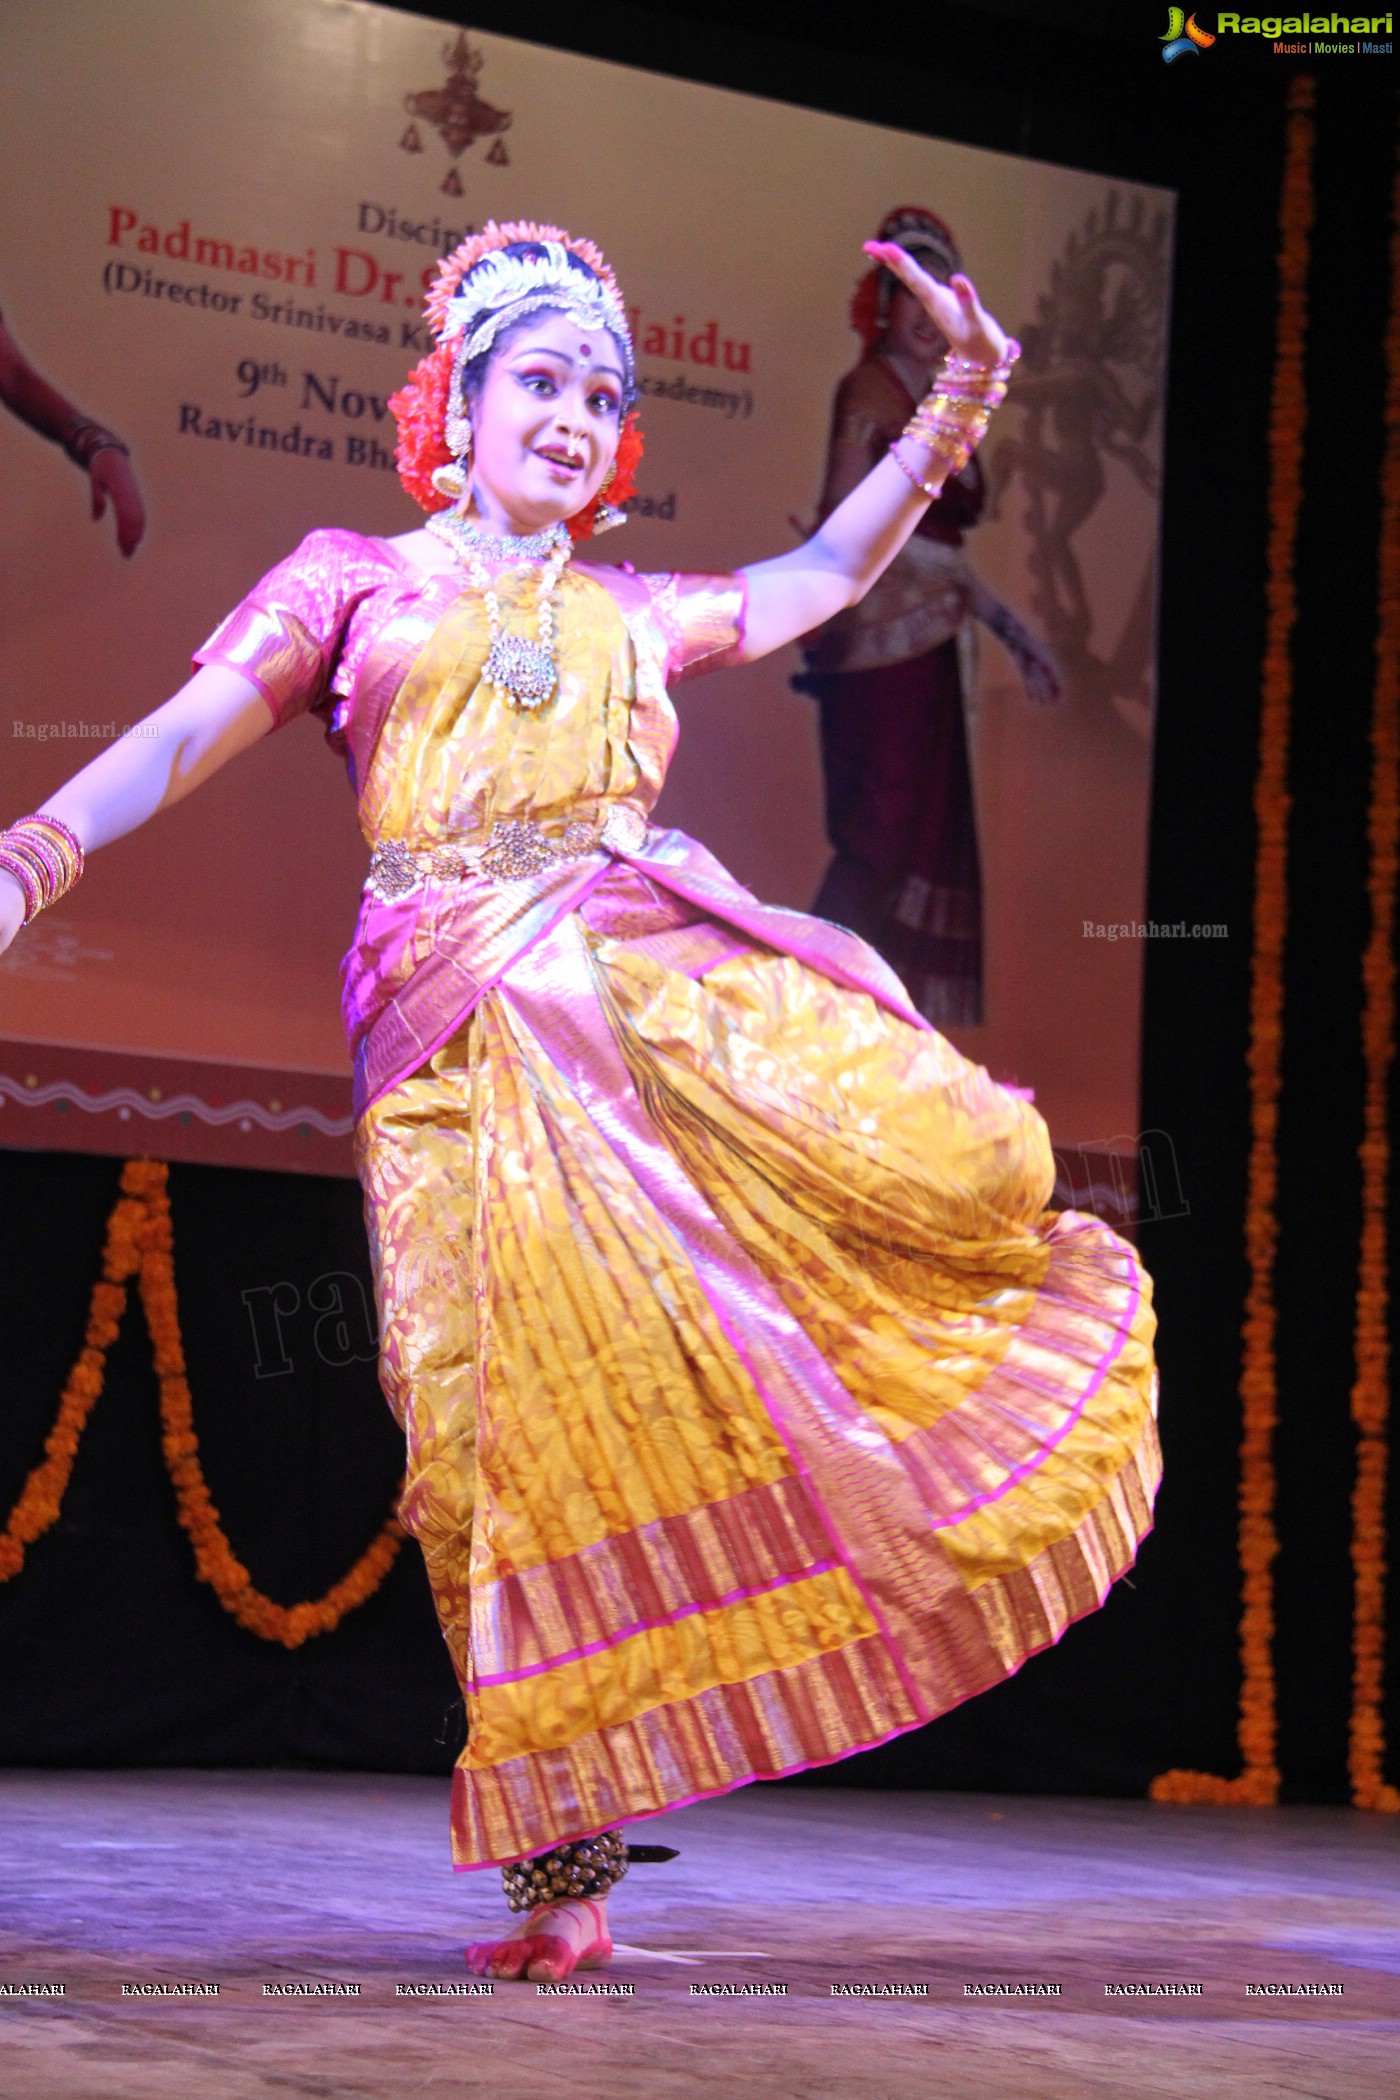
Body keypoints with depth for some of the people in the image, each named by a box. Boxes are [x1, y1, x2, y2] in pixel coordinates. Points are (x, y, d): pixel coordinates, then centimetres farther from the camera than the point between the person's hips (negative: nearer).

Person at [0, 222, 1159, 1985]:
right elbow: (196, 728, 7)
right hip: (467, 1036, -3)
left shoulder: (633, 615, 28)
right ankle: (566, 1860, -7)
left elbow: (822, 573, 35)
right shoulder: (357, 579, 19)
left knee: (960, 1163, -25)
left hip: (666, 978, 3)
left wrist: (955, 400, 25)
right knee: (516, 1409, -16)